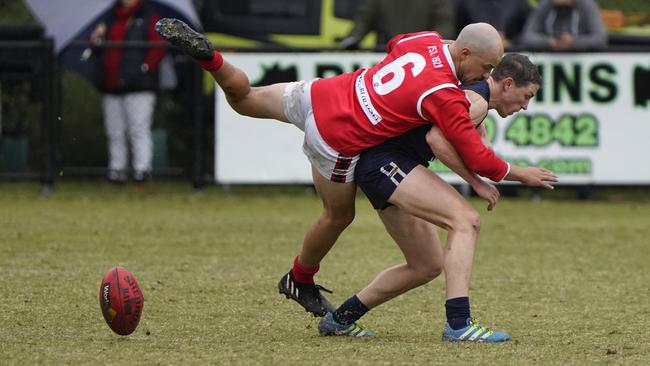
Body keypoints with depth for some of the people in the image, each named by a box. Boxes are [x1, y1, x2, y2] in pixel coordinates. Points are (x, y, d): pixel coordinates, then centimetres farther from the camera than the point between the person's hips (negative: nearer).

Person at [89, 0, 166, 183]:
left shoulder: (149, 17, 0)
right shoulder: (111, 17, 17)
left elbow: (159, 48, -6)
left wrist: (145, 68, -16)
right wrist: (96, 39, 1)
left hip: (138, 86, -6)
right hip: (111, 85, 6)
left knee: (139, 129, -11)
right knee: (115, 131, 9)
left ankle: (142, 168, -11)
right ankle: (117, 167, 17)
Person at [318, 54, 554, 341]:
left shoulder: (472, 96, 20)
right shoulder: (477, 100, -13)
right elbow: (436, 137, -26)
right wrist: (476, 182, -18)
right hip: (387, 162, -11)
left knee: (427, 267, 14)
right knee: (466, 219, -22)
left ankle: (339, 319, 23)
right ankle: (458, 324, -31)